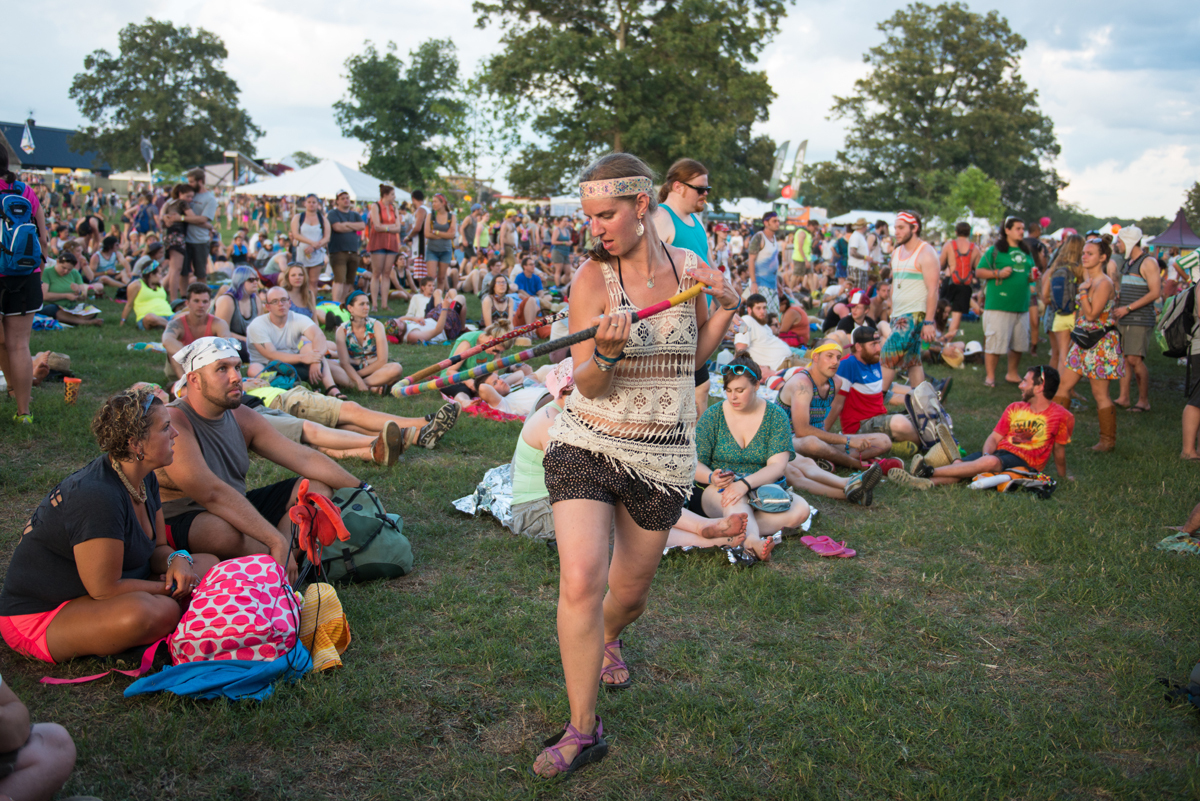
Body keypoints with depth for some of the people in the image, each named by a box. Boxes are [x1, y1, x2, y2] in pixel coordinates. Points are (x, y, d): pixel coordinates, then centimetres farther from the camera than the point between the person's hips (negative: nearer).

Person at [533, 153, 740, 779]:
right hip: (587, 444, -3)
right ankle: (583, 731, -1)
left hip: (663, 457, 3)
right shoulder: (592, 276, -9)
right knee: (580, 582, -19)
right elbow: (586, 384, -11)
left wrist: (725, 308, -1)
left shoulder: (688, 267, 1)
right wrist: (606, 353, -32)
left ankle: (607, 639, 53)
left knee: (629, 593, 15)